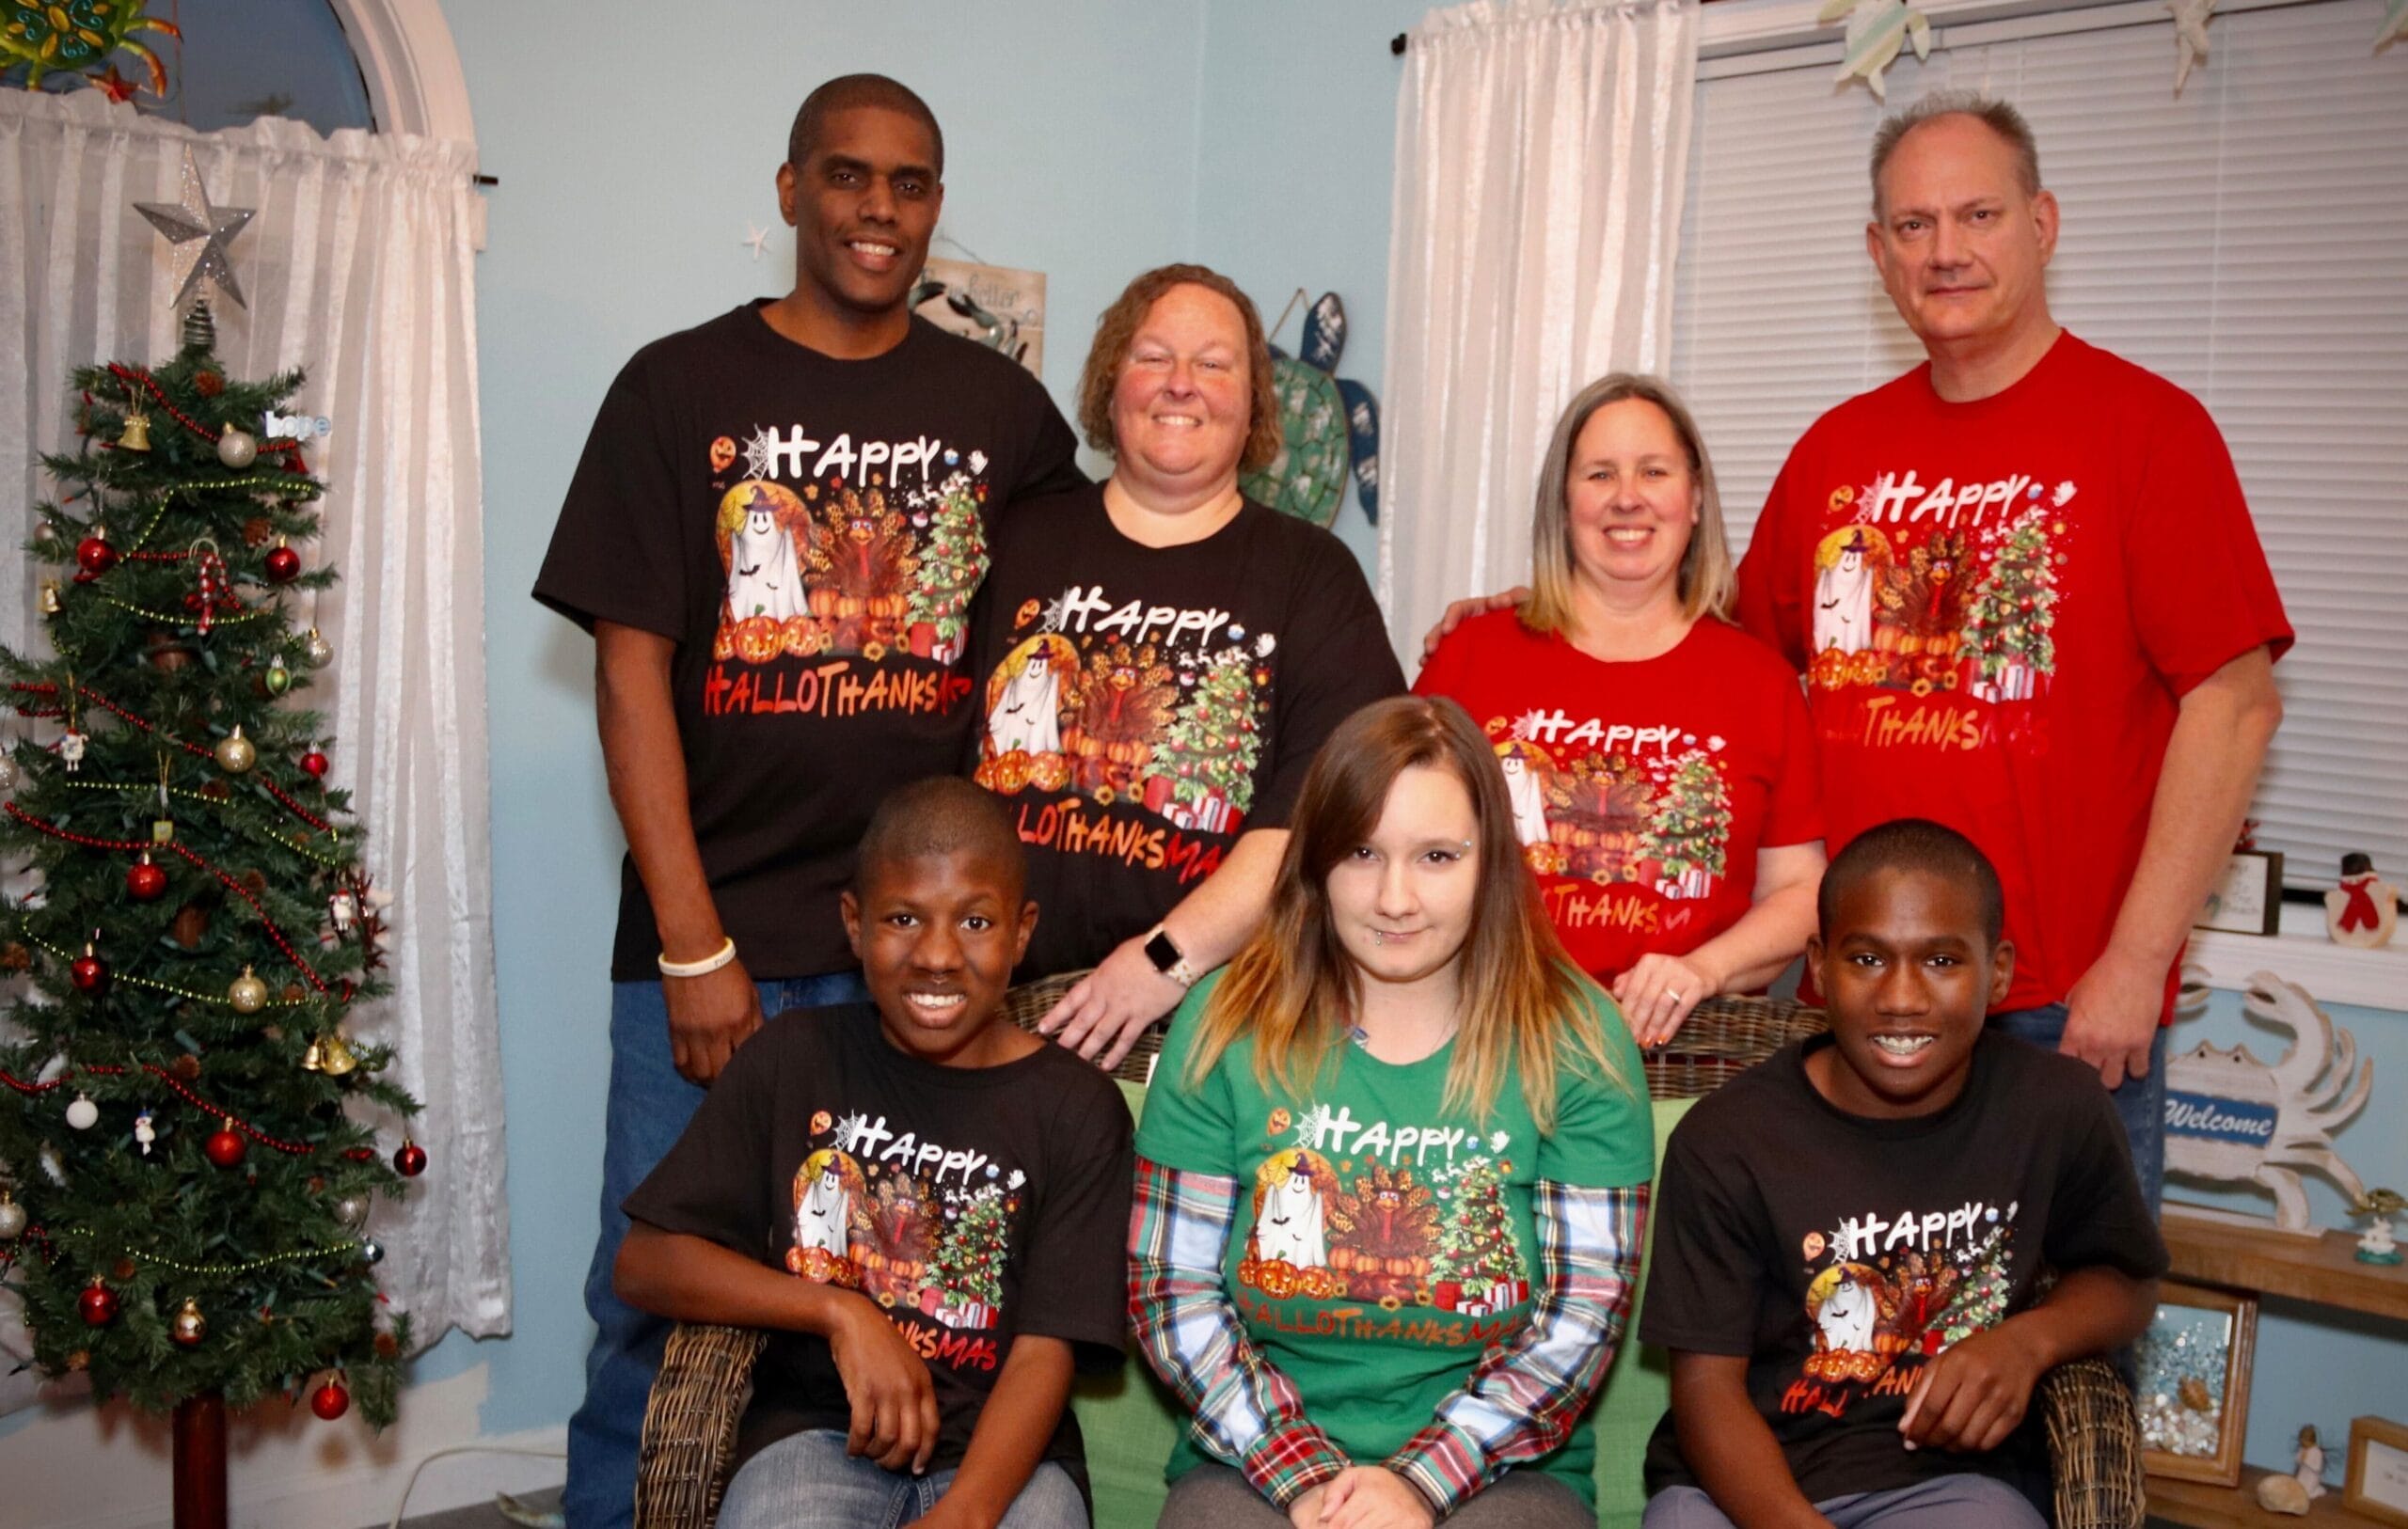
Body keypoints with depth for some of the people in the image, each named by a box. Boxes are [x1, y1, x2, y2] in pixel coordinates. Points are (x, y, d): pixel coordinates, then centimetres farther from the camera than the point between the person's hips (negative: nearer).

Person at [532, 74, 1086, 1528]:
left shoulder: (1005, 409, 8)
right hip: (713, 935, -1)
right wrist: (693, 946, -9)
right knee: (659, 1295, 5)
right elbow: (632, 665, -3)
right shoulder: (682, 387, 2)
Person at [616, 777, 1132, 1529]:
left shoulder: (1075, 1107, 0)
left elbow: (1044, 1353, -7)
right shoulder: (793, 1058, 4)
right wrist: (841, 1313, -9)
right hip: (817, 1429, 0)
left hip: (999, 1451, 0)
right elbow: (645, 1263, 2)